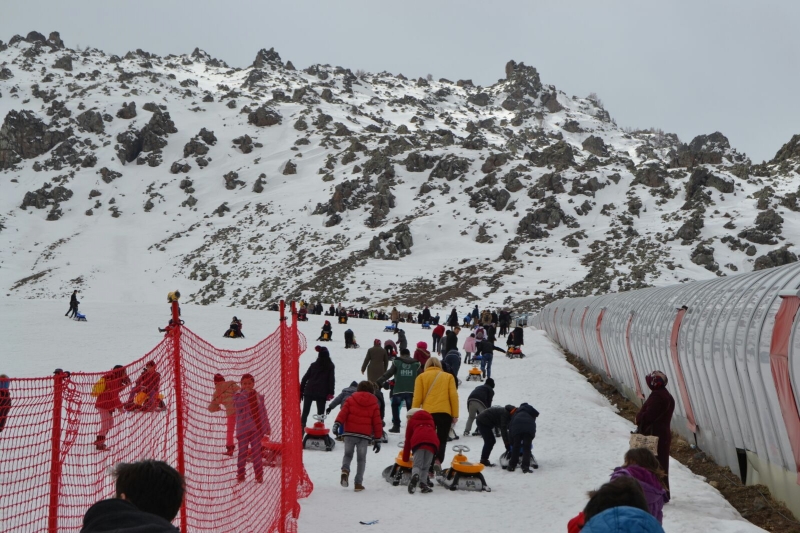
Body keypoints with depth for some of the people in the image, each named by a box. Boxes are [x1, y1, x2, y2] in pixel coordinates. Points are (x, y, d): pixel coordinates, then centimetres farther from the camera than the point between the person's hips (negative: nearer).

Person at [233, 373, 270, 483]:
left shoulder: (259, 397, 6)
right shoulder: (238, 396, 0)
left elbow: (263, 413, 9)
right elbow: (237, 406, -21)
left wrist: (267, 428, 9)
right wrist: (245, 394, -27)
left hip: (256, 429, 1)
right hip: (243, 429, -1)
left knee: (257, 453, 5)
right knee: (242, 453, 5)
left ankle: (259, 475, 10)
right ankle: (240, 475, 13)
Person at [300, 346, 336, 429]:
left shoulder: (313, 365, 8)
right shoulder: (330, 366, 2)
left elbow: (305, 378, 8)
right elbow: (332, 380, -1)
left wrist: (301, 391, 12)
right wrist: (330, 393, 2)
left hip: (309, 391, 2)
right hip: (322, 393, -2)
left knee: (305, 413, 6)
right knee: (320, 414, 4)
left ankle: (301, 429, -1)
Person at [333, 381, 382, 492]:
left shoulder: (351, 400, 9)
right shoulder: (374, 404, 10)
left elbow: (343, 412, -6)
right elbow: (377, 422, 9)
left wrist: (337, 423, -14)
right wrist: (377, 439, 12)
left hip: (349, 433, 0)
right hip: (365, 435, 0)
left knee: (348, 454, 16)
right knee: (361, 459, 8)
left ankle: (345, 470, -14)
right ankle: (358, 483, 4)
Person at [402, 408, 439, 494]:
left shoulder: (411, 421, 32)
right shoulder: (430, 420, 41)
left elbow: (408, 440, 32)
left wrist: (405, 458, 39)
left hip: (418, 441, -2)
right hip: (432, 441, 2)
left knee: (417, 464, -7)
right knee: (426, 466, 7)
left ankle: (415, 476, -38)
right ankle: (423, 483, -14)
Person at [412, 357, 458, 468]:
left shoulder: (421, 376, 12)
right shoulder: (448, 376, 15)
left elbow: (417, 398, 4)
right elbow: (453, 396, 5)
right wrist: (455, 415, 6)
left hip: (427, 413, 0)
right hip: (445, 413, 0)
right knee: (441, 439, 7)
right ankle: (438, 461, -14)